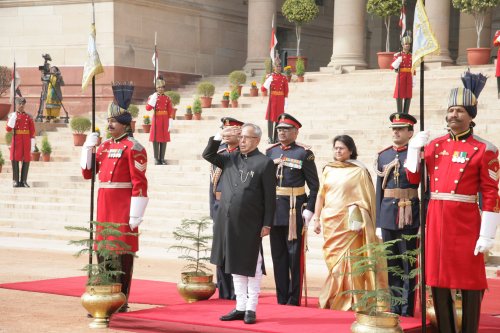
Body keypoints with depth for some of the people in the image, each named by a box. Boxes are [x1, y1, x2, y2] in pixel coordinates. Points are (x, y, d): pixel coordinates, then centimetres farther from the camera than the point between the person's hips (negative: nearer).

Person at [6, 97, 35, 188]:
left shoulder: (29, 117, 6)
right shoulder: (12, 115, 5)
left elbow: (32, 132, 5)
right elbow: (8, 129, -3)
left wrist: (33, 145, 0)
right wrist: (13, 118, -15)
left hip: (26, 142, 1)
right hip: (16, 141, -1)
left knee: (26, 161, 0)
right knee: (15, 160, -4)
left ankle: (23, 181, 8)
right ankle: (15, 181, 3)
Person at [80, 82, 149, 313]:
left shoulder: (133, 147, -10)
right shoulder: (105, 146, 14)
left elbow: (140, 184, -14)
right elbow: (87, 173, 18)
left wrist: (135, 215, -18)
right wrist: (88, 146, 6)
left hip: (123, 207, -8)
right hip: (105, 206, 8)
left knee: (123, 251, -2)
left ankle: (122, 301, 4)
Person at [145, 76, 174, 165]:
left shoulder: (167, 98, 6)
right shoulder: (152, 97, 2)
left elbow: (170, 111, 5)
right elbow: (148, 108, -8)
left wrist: (170, 122, -1)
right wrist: (153, 99, -19)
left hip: (164, 121, 2)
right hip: (156, 120, -2)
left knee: (164, 138, 2)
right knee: (156, 139, -2)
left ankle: (162, 158, 8)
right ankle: (156, 158, 3)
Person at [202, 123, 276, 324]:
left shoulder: (264, 163, -6)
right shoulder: (231, 159, 10)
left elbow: (270, 197, -7)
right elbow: (208, 155, 14)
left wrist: (267, 224, -10)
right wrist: (220, 136, 2)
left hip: (250, 225, -6)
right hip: (229, 222, 6)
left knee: (251, 268, 3)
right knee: (235, 266, 11)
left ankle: (251, 309, 11)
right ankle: (240, 307, 19)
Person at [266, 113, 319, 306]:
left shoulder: (304, 153, -3)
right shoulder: (270, 152, 10)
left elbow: (314, 185, -3)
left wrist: (309, 210, -11)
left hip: (295, 210, -5)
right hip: (274, 209, 5)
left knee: (295, 254, 0)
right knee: (278, 254, 9)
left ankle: (294, 299, 7)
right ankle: (281, 297, 17)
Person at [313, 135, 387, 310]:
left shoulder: (359, 171, -2)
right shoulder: (328, 169, 12)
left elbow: (366, 198, -4)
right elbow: (321, 195, 14)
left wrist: (360, 222, -10)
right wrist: (317, 218, 9)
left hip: (349, 222, -4)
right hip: (330, 221, 4)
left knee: (348, 260, -6)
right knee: (332, 259, 6)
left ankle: (350, 301, 2)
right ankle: (334, 300, 13)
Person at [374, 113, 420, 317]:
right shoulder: (383, 156, 10)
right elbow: (379, 191, 13)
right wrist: (378, 223, 11)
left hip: (408, 217, -4)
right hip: (387, 216, 4)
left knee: (408, 265, 0)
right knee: (392, 265, 9)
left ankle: (407, 310, 5)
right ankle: (395, 308, 18)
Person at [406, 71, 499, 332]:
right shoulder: (434, 145, 11)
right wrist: (414, 149, 3)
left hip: (466, 222, -5)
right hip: (436, 220, 5)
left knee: (470, 281, 1)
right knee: (438, 278, 9)